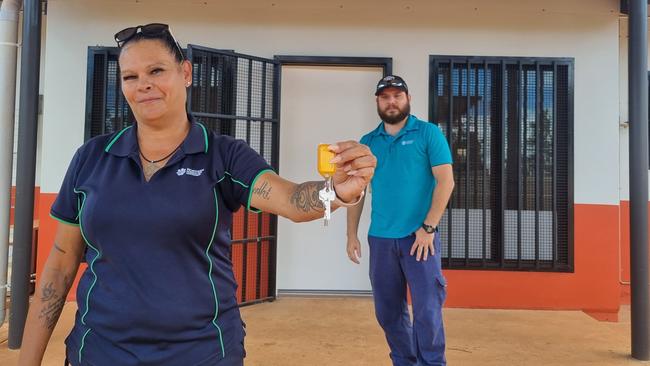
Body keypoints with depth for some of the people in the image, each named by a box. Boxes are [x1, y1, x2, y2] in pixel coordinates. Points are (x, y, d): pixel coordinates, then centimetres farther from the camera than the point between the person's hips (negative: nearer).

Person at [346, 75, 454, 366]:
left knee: (427, 310, -3)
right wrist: (352, 234, 4)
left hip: (419, 236, -4)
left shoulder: (428, 133, 0)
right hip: (380, 238, 4)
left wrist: (428, 228, -14)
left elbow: (446, 180, -7)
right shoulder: (367, 142, 10)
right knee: (388, 311, 11)